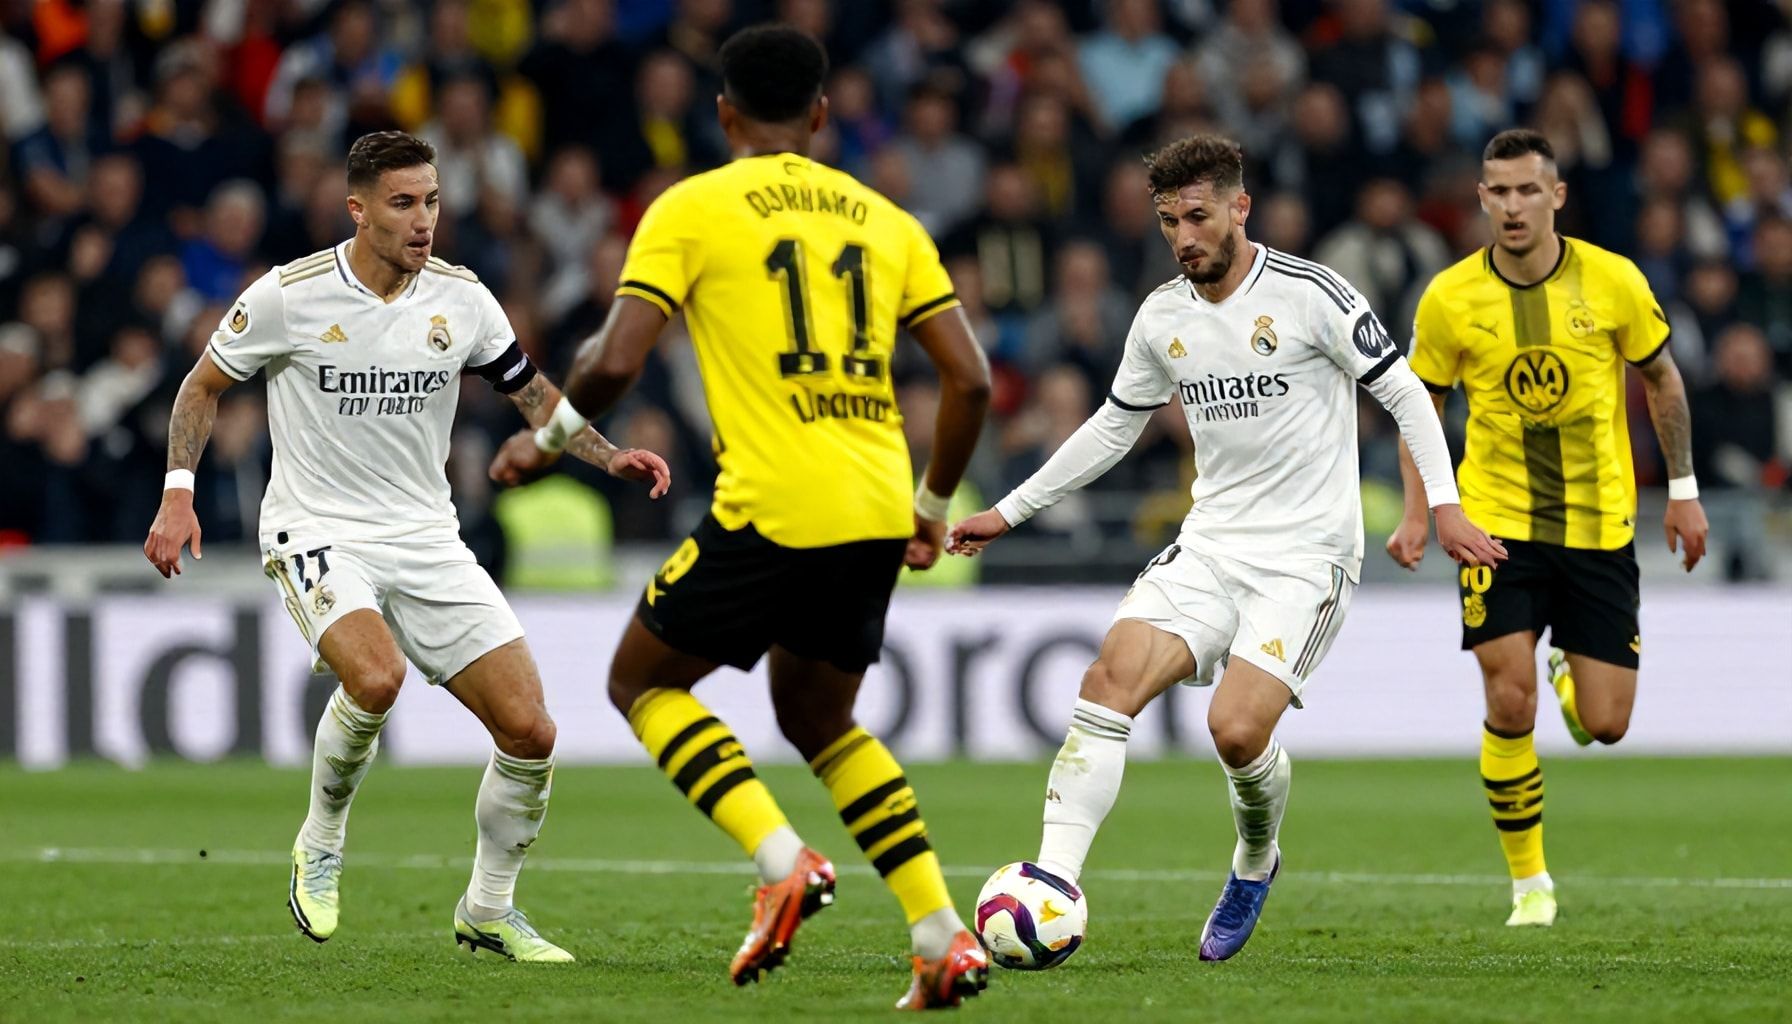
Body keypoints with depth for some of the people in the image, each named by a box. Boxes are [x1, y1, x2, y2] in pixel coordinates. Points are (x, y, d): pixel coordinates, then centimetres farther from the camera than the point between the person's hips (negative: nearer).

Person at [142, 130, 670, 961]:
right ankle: (320, 844, -6)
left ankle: (488, 911, 16)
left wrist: (610, 456, 1)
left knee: (529, 732, -6)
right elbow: (203, 384, 5)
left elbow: (530, 391, 15)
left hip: (426, 542, 4)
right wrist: (178, 491, -5)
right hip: (318, 534, -4)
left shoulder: (460, 299, 0)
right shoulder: (288, 296, -9)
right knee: (376, 676, -34)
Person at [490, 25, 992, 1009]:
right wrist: (933, 505, 23)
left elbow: (615, 363, -8)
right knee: (817, 714, 24)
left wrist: (548, 438, 12)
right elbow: (969, 379, 9)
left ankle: (782, 857, -7)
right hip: (875, 515, 5)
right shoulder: (883, 219, 14)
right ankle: (942, 935, 11)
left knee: (642, 680, 15)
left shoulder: (690, 210, 0)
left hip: (770, 511, -5)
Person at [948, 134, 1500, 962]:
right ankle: (1053, 885, -23)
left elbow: (1401, 391, -3)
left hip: (1306, 556, -5)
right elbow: (1114, 426, 22)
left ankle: (1256, 864, 14)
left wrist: (1444, 503, -13)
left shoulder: (1309, 295, -9)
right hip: (1209, 545, 5)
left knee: (1237, 731, -19)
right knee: (1110, 676, -18)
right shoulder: (1161, 319, 8)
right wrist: (1010, 512, 22)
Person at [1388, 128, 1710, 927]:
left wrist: (1683, 489, 8)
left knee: (1605, 726, 0)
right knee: (1511, 705, -13)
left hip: (1599, 526, 1)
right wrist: (1417, 512, -3)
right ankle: (1529, 882, 4)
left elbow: (1661, 378, 9)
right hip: (1498, 523, -1)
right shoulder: (1449, 298, -6)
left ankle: (1570, 670, 38)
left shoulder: (1612, 281, -5)